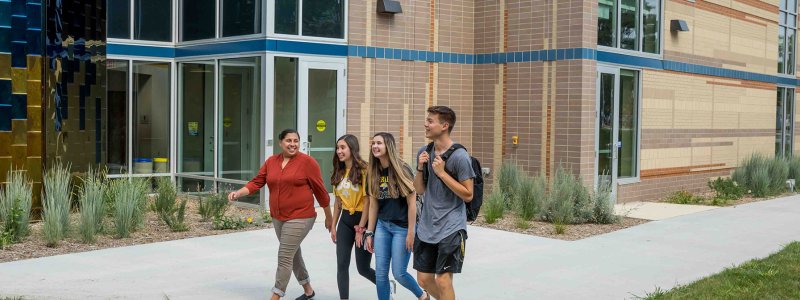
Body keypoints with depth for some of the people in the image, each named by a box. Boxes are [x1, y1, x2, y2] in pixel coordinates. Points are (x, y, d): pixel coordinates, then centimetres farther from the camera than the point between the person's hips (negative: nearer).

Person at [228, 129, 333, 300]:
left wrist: (329, 217, 1)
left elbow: (320, 190, -4)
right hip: (278, 218, 6)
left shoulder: (307, 162, -9)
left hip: (300, 218, -6)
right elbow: (257, 182, 3)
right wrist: (238, 193, -15)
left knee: (284, 257, -11)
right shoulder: (271, 162, 6)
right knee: (293, 255, 18)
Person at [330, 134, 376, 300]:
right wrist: (333, 226, 11)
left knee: (363, 268, 4)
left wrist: (360, 228, -15)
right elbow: (338, 201, 13)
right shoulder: (339, 172, 8)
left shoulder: (364, 170, -14)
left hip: (362, 219, -6)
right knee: (342, 264, 0)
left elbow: (368, 201, -15)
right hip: (345, 221, 6)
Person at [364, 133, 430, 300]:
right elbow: (373, 205, 9)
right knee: (380, 274, 2)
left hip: (401, 227, -5)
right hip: (382, 226, 5)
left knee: (399, 273, -1)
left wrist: (411, 233, -13)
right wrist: (369, 233, 8)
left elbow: (412, 203, -10)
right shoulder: (373, 173, 5)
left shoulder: (402, 170, -10)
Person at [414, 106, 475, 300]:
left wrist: (442, 173, -19)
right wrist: (420, 168, -6)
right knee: (424, 279, 10)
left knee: (442, 280, -10)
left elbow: (468, 195, -13)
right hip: (427, 227, 6)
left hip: (451, 228, -6)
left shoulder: (459, 156, -12)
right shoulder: (424, 153, 7)